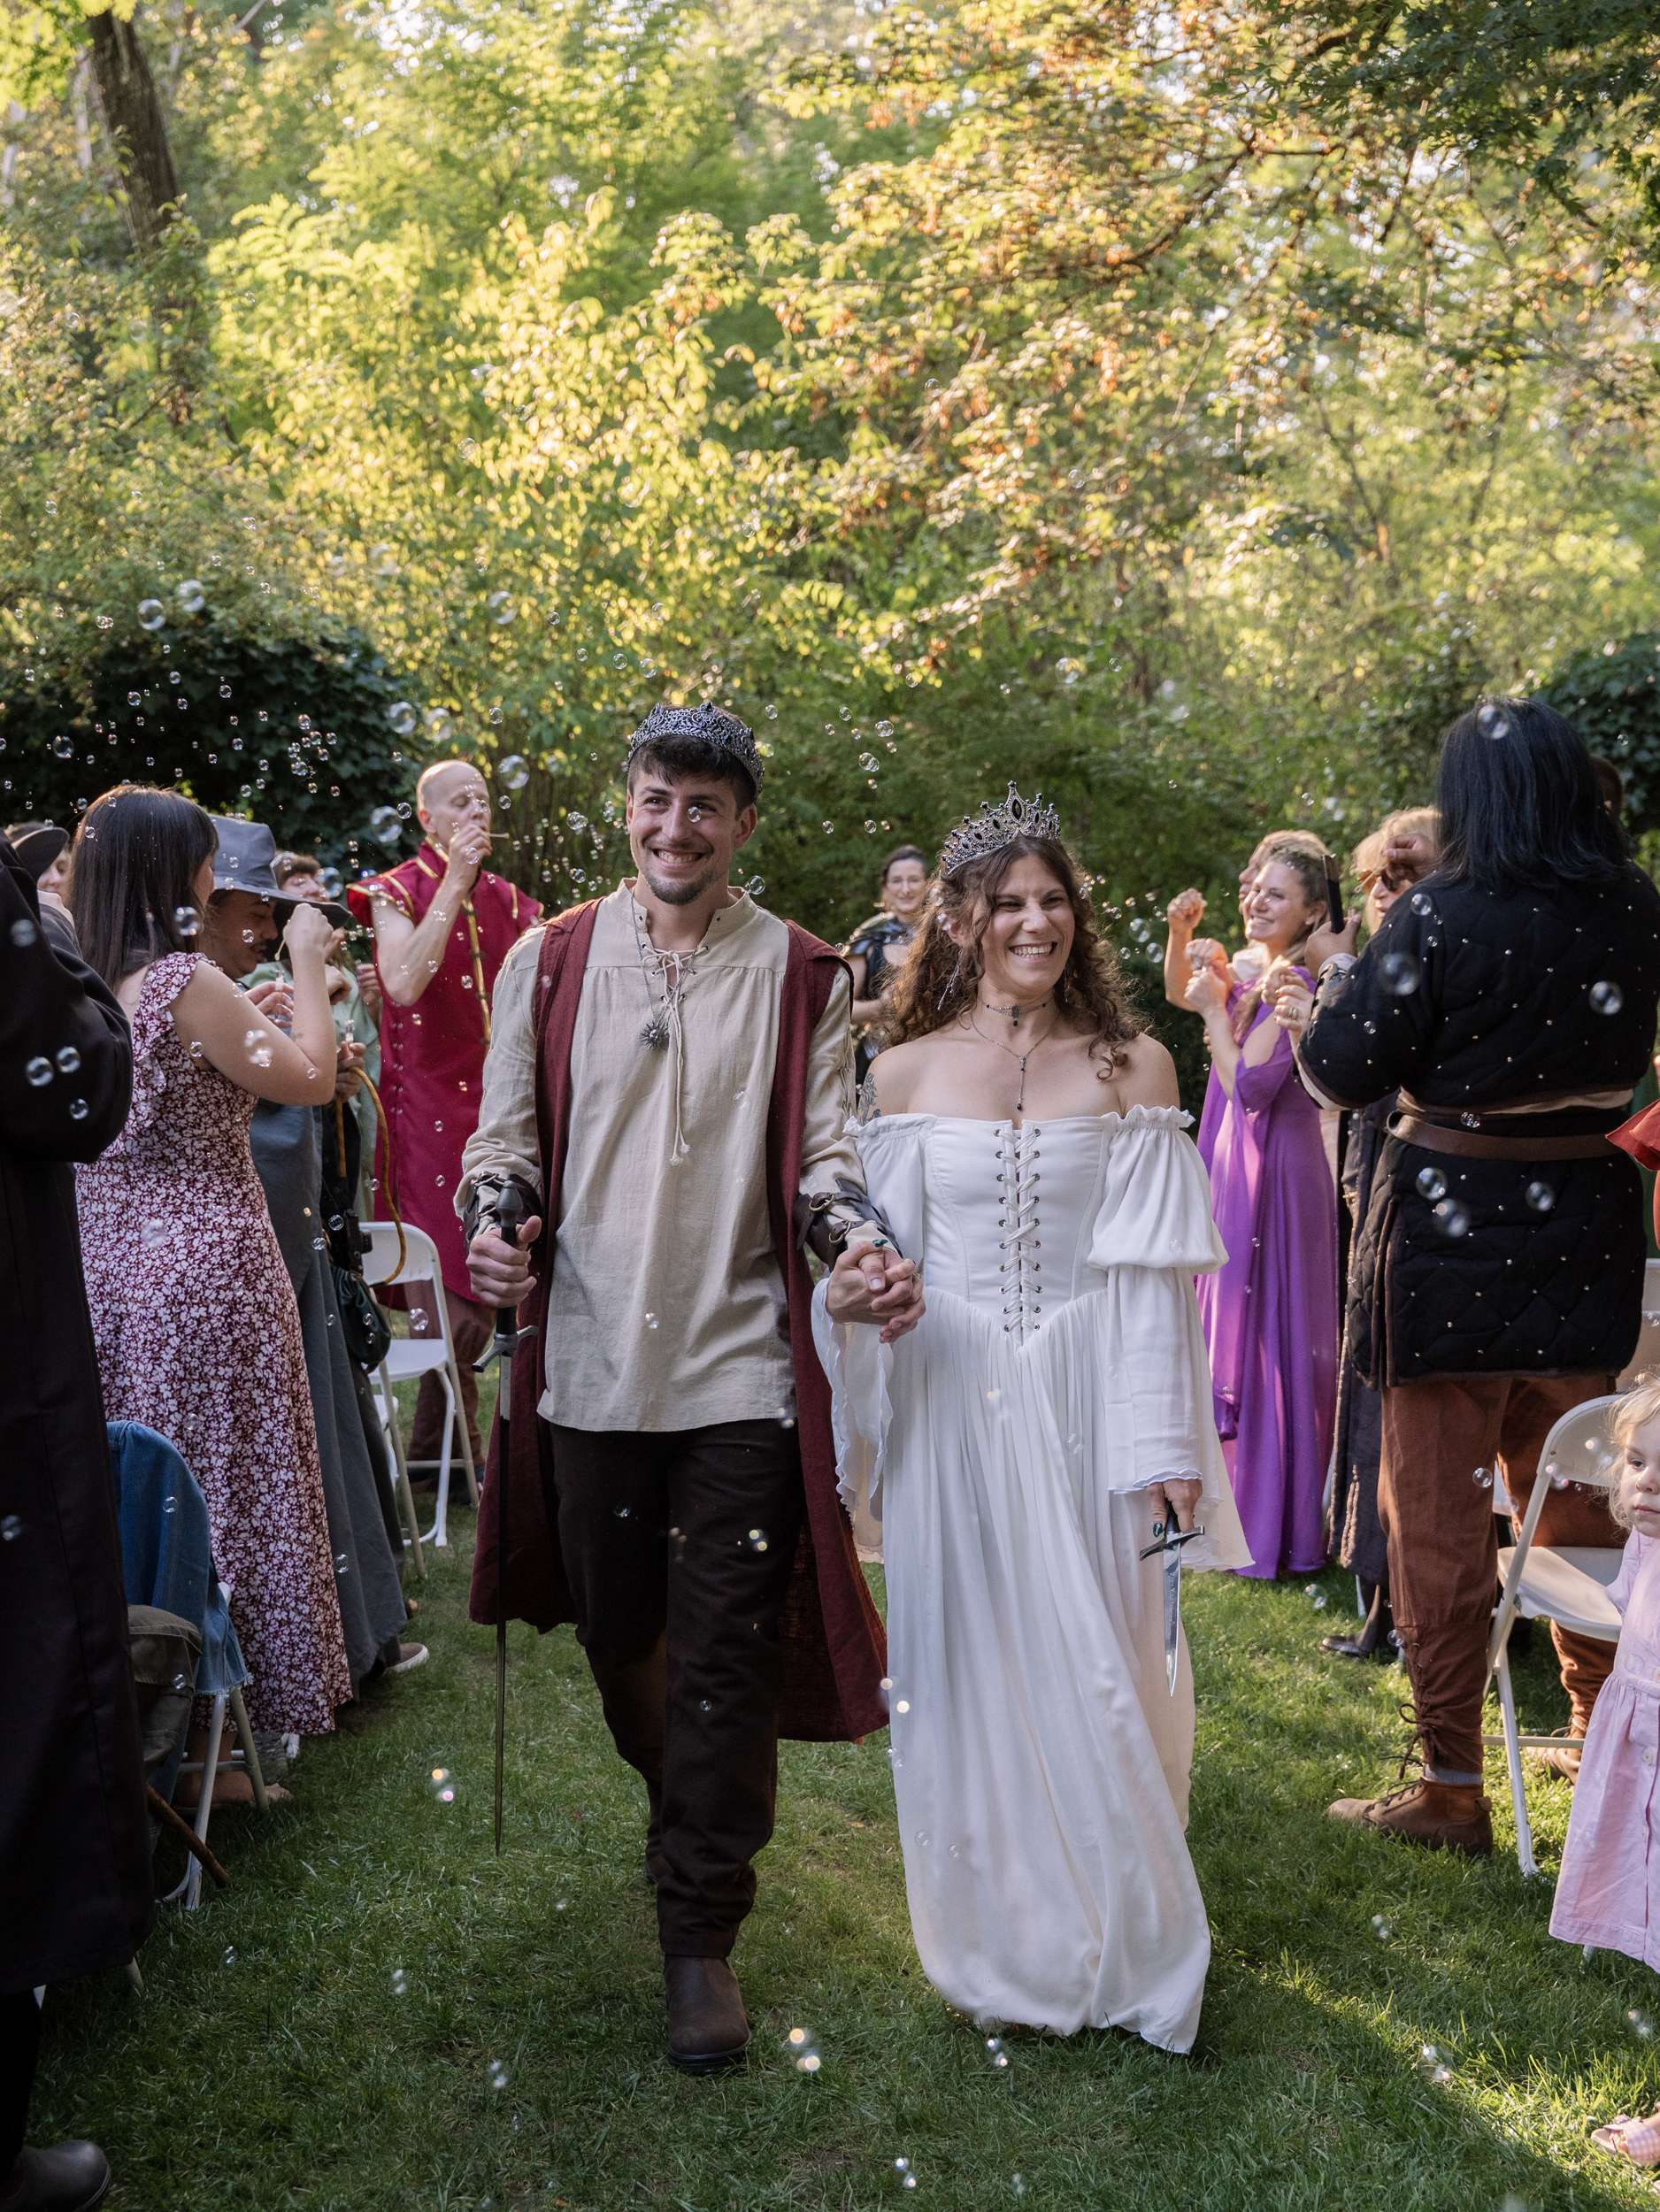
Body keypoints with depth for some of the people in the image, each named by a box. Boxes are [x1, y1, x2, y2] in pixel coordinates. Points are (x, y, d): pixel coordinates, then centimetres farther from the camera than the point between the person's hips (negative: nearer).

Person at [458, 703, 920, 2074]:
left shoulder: (801, 975, 3)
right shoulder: (550, 961, 6)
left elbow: (823, 1153, 2)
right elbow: (506, 1136, 9)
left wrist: (865, 1245, -19)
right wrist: (491, 1226, -12)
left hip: (741, 1368, -2)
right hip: (591, 1359, 2)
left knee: (725, 1661, 0)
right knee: (615, 1631, 17)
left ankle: (702, 1935, 14)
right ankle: (685, 1810, 46)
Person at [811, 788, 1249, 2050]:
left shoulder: (1131, 1068, 0)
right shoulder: (905, 1073, 4)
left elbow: (1154, 1271, -3)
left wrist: (1162, 1443, -7)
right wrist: (845, 1292, -14)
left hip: (1083, 1400, -1)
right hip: (949, 1401, 1)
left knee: (1097, 1662, 5)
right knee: (969, 1668, 8)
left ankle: (1120, 1942, 26)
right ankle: (1001, 1942, 27)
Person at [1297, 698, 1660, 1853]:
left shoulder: (1438, 919, -16)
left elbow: (1343, 1072, -12)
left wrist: (1341, 971, 5)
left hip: (1452, 1231, -5)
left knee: (1439, 1508, 5)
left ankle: (1453, 1787, 11)